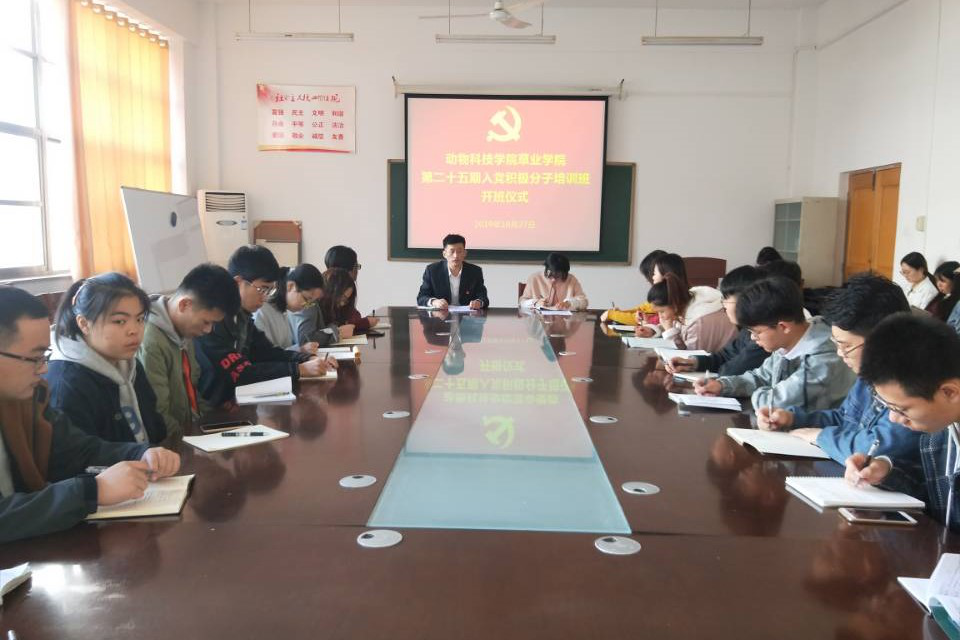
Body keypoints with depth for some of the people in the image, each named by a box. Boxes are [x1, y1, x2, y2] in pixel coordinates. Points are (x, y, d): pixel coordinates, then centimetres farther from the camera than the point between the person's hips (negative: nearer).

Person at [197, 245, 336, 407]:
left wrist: (310, 359, -6)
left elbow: (268, 352, 10)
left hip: (236, 399, 8)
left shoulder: (241, 314, 6)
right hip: (211, 410, -8)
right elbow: (241, 374, -24)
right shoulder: (211, 318, -21)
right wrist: (300, 370, -22)